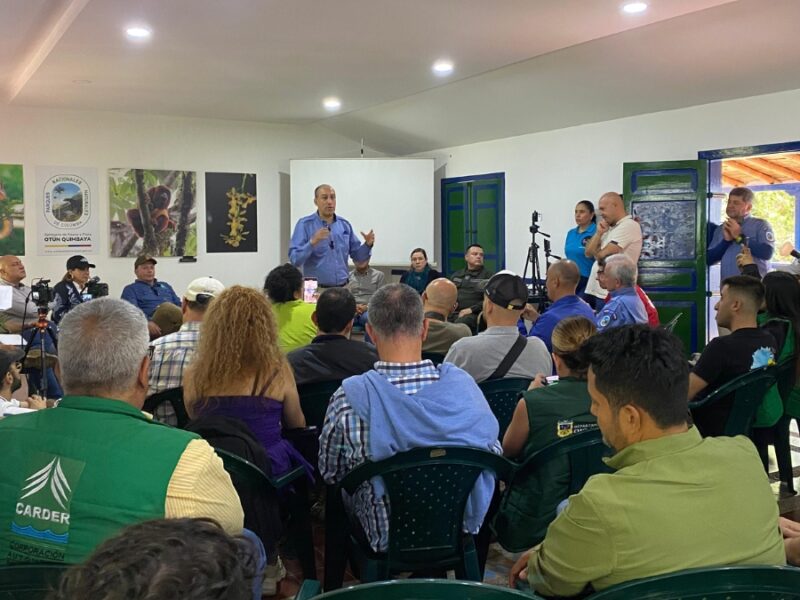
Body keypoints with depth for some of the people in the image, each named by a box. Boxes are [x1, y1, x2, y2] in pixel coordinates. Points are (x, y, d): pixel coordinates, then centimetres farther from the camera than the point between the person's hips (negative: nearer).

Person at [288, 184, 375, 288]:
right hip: (316, 288, -4)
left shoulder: (344, 225, 8)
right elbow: (295, 259, -14)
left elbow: (357, 256, 13)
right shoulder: (305, 224, -5)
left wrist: (367, 245, -6)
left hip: (342, 287, 4)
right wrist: (312, 242, -27)